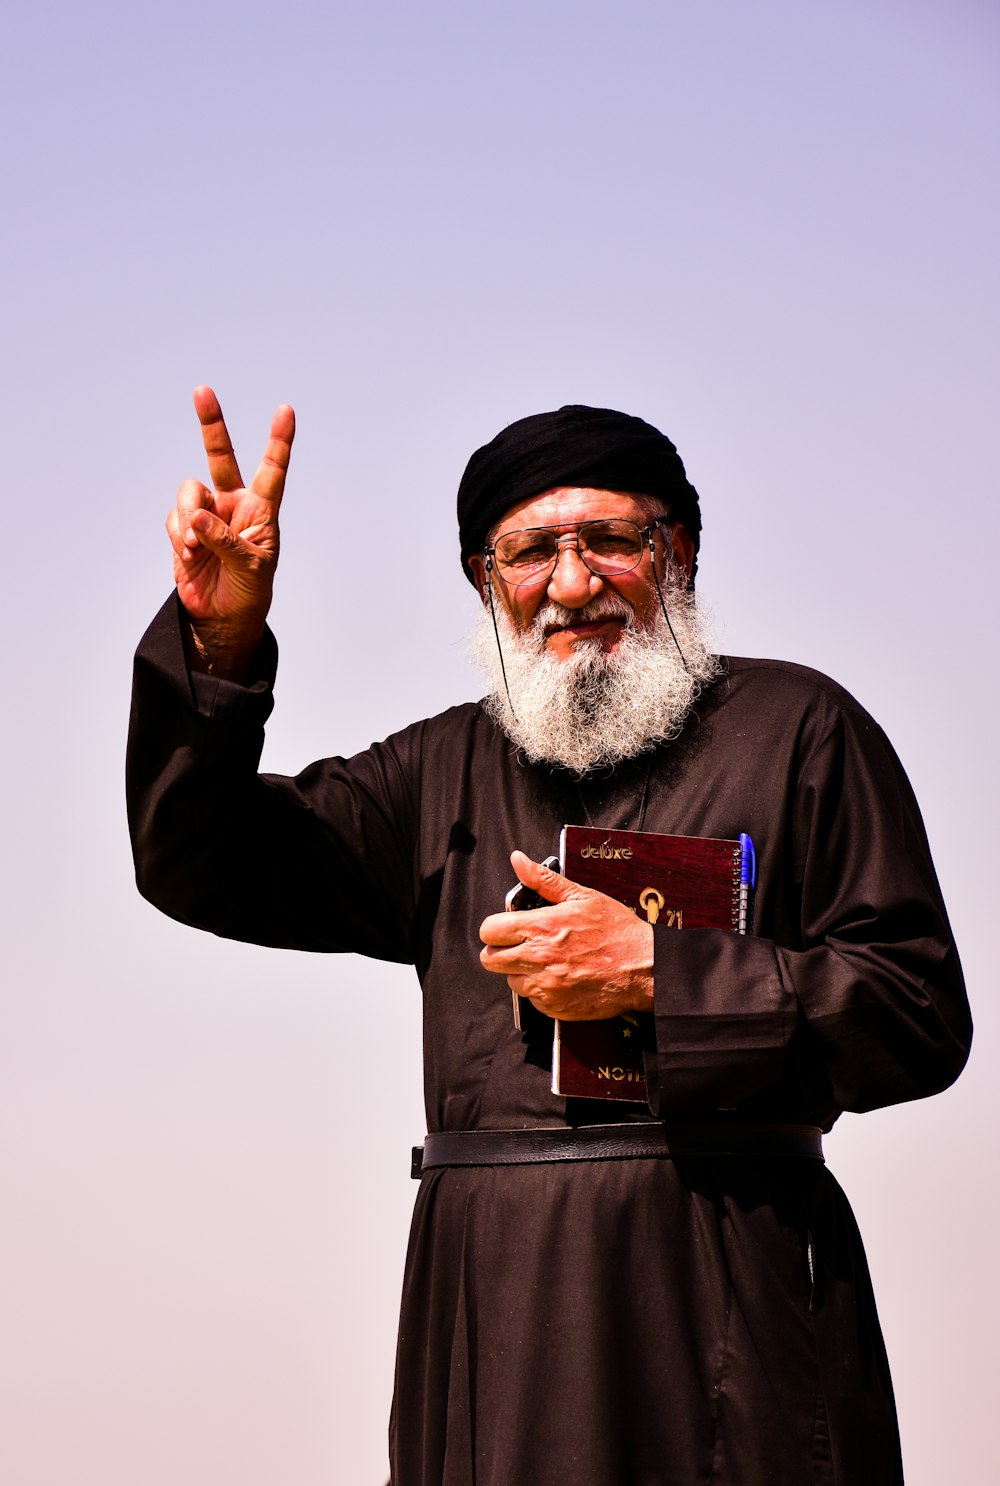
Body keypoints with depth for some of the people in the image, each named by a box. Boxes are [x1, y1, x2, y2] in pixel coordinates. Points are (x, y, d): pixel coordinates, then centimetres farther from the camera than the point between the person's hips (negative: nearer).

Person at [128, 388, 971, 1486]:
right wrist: (220, 640, -5)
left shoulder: (793, 728, 3)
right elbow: (201, 866, 10)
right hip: (490, 1300, 3)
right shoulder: (447, 767, 16)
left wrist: (657, 971, -13)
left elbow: (923, 1020, -3)